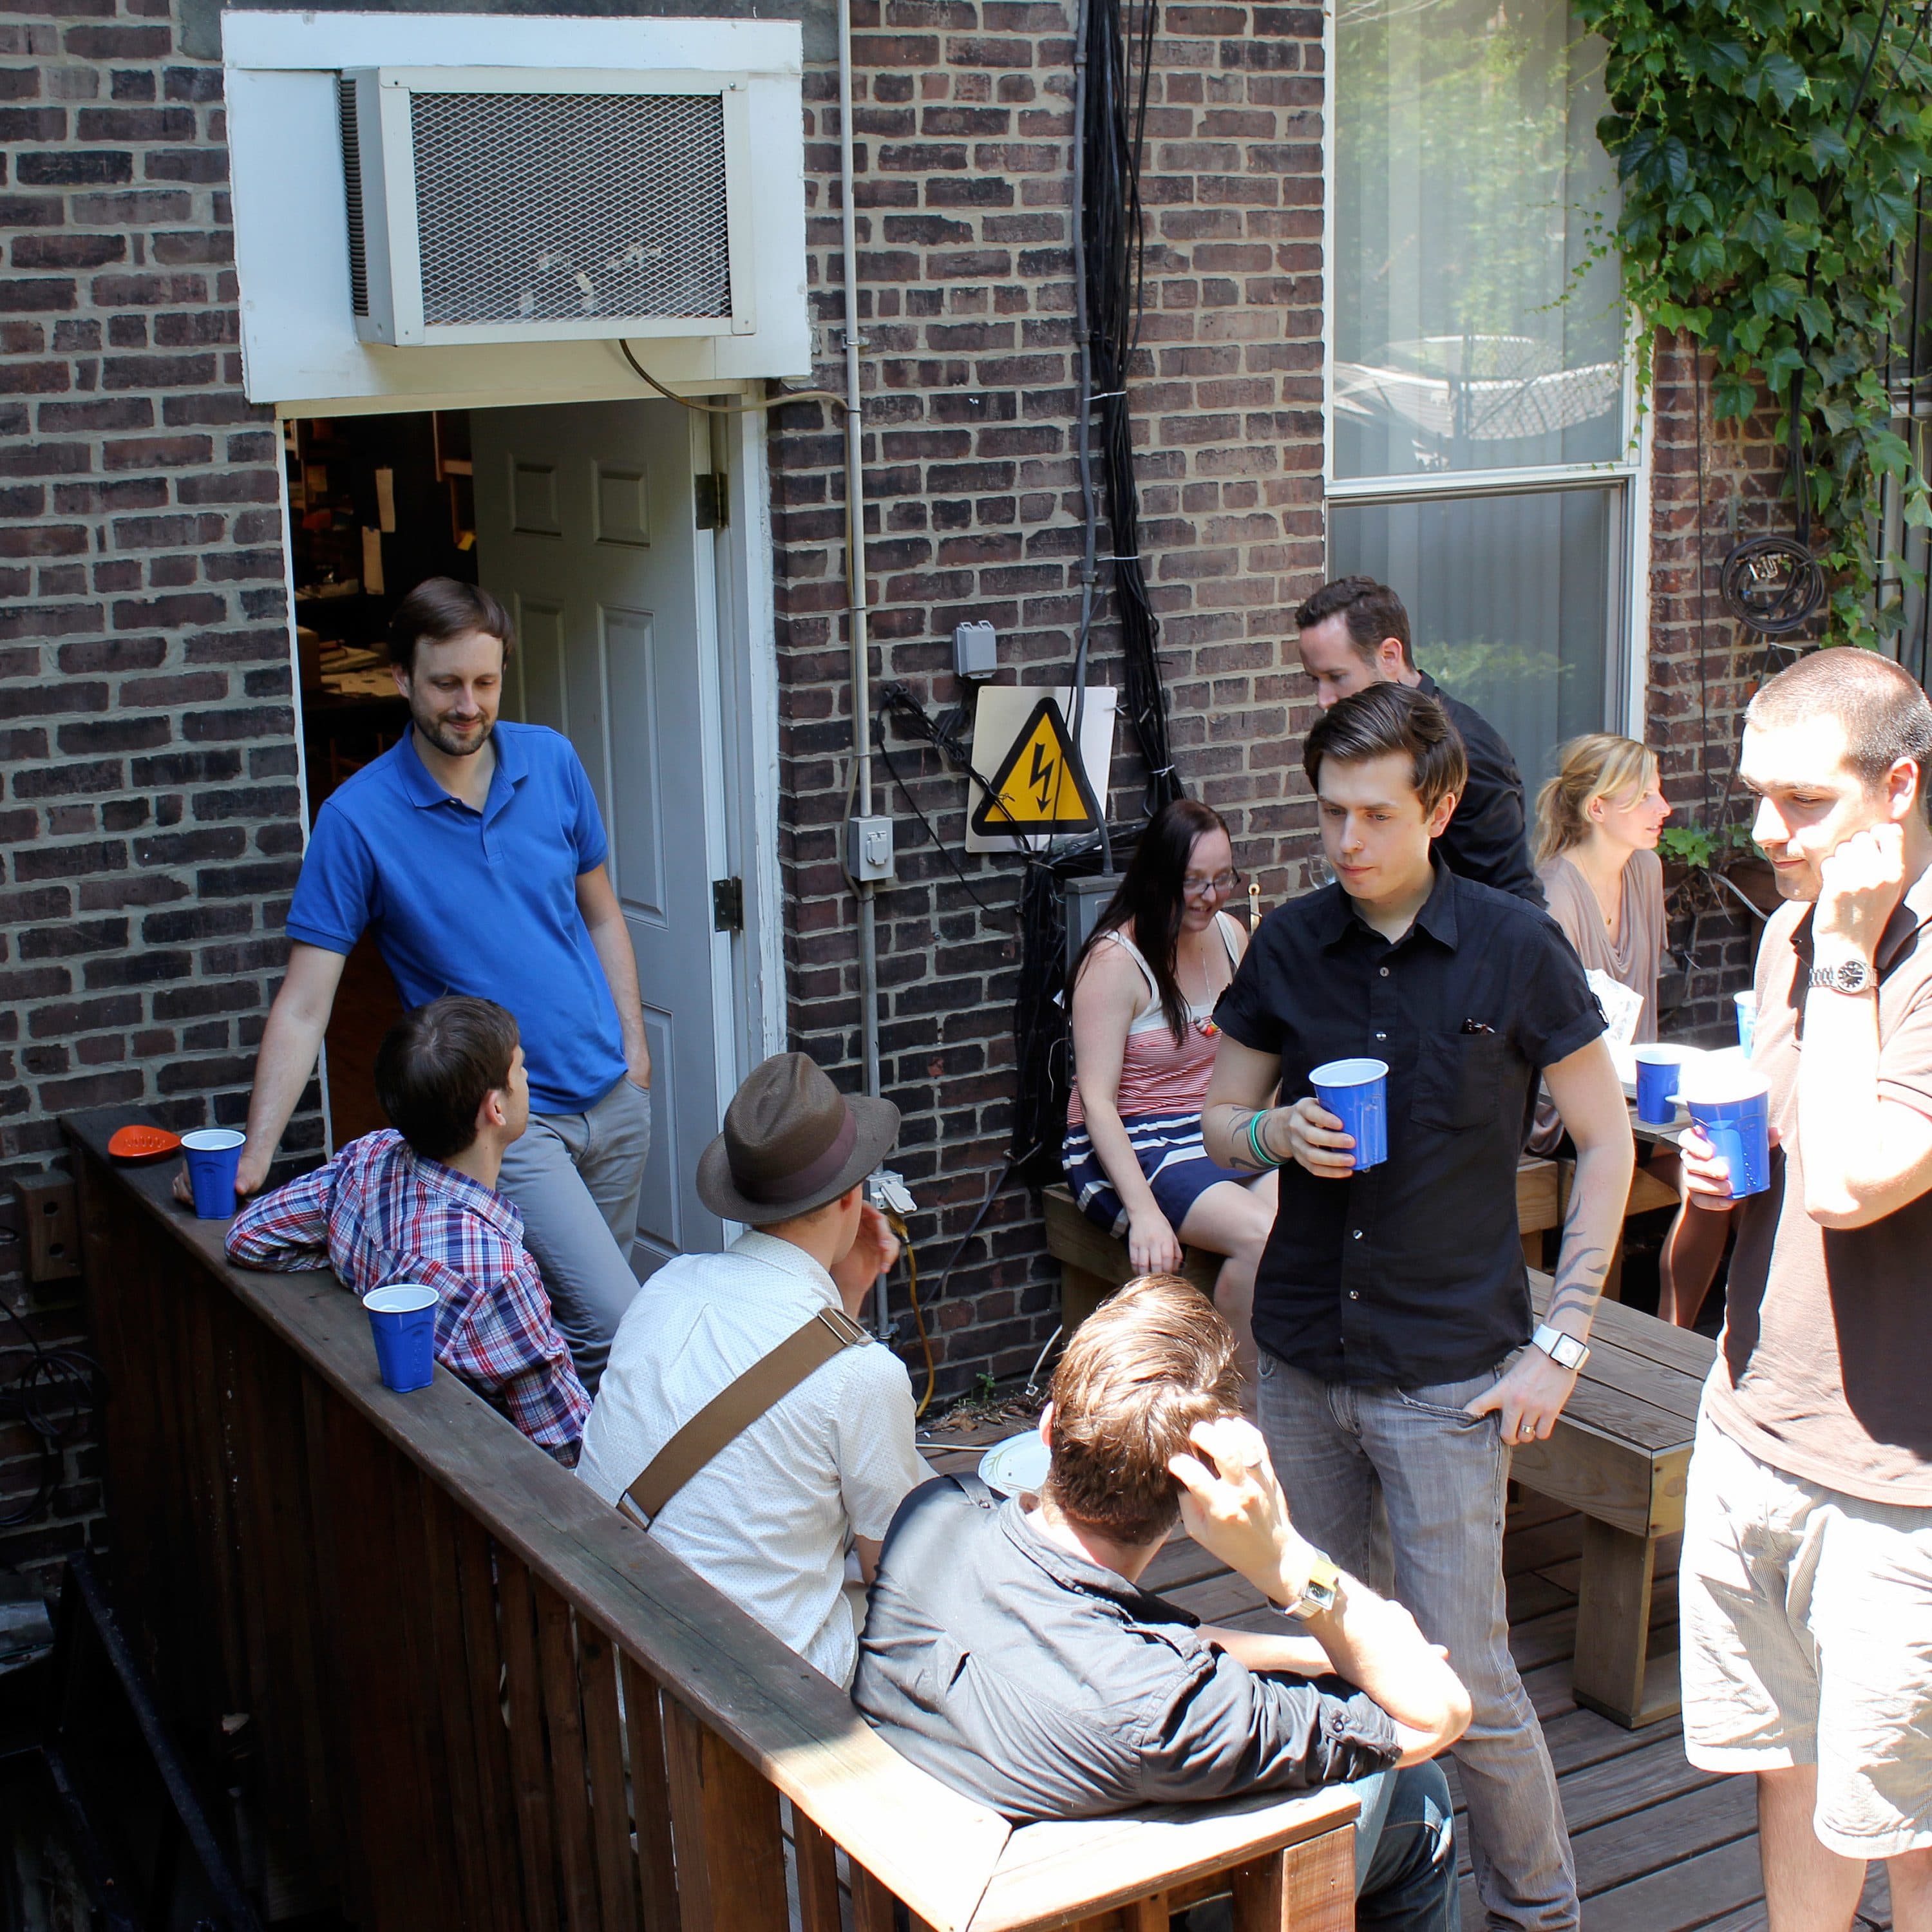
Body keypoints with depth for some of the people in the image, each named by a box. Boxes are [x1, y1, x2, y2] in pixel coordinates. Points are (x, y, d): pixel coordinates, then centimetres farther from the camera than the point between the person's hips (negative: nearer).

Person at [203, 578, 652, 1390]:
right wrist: (251, 1159, -18)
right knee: (612, 1325, -13)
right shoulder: (358, 819, -12)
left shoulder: (551, 761, 1)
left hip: (612, 1097, 5)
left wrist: (632, 1041, 8)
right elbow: (303, 1007, -12)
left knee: (583, 1305, 15)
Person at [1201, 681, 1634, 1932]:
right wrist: (1279, 1135, -13)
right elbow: (1219, 1123, 11)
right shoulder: (1289, 947, 2)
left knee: (1465, 1676, -2)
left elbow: (1607, 1142, -1)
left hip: (1449, 1374, -4)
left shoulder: (1516, 949, -8)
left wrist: (1562, 1343, -5)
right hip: (1303, 1361, 4)